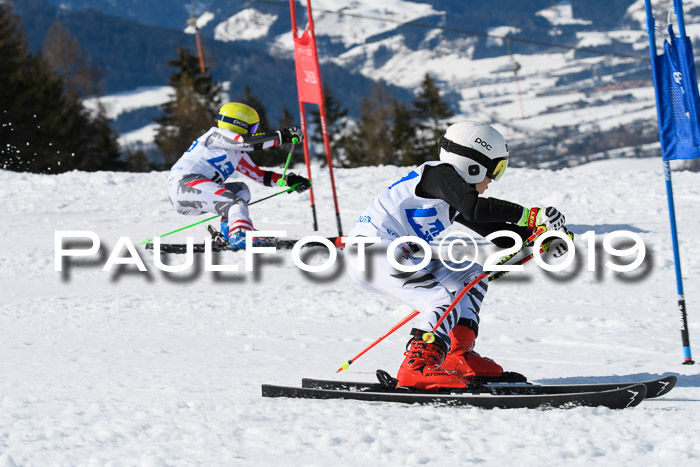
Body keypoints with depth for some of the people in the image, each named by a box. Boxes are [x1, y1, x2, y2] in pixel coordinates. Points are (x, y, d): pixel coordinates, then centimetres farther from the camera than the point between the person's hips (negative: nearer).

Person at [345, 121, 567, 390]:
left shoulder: (456, 202, 18)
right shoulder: (440, 174, -12)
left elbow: (495, 231, 20)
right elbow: (475, 209, -29)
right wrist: (531, 216, -26)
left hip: (398, 255, 11)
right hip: (372, 253, -11)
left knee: (471, 277, 15)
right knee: (445, 303, -24)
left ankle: (458, 357, 10)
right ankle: (417, 368, -33)